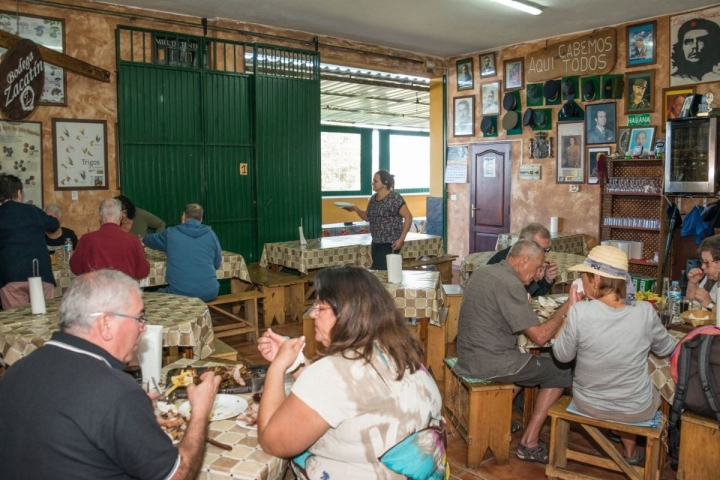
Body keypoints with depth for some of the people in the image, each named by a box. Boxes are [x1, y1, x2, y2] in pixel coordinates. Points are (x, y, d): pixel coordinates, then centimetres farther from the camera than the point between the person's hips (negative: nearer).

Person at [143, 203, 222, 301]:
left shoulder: (171, 233, 5)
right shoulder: (210, 234, 6)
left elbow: (148, 240, 26)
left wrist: (143, 240, 49)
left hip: (180, 293, -1)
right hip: (209, 292, 2)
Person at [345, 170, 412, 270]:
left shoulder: (395, 198, -12)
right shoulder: (373, 199, 10)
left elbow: (408, 217, -11)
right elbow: (368, 217, 20)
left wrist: (401, 239, -15)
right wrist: (356, 209, 2)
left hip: (390, 244, -7)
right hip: (376, 243, 7)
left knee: (377, 270, -14)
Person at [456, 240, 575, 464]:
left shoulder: (482, 272, 7)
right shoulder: (510, 284, -20)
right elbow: (540, 336, -20)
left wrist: (527, 308, 14)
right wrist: (566, 307, -10)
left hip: (468, 355, 9)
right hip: (489, 362, -9)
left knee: (524, 360, 31)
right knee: (561, 371, 7)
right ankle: (529, 443, 12)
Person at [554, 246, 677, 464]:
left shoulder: (580, 312, -25)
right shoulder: (645, 312, -19)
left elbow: (562, 356, -9)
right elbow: (667, 348, 1)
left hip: (588, 403, -1)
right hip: (636, 409, 1)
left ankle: (629, 450, 44)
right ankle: (630, 452, 46)